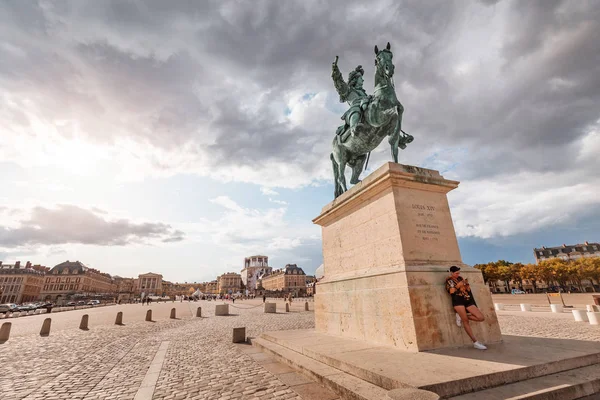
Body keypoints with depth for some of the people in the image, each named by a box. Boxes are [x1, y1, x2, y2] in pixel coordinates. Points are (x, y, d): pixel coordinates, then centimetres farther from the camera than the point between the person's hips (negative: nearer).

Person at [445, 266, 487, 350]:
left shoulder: (460, 278, 18)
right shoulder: (449, 280, 4)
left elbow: (468, 290, 19)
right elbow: (451, 291, -6)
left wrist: (467, 284, 0)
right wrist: (457, 286, -14)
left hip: (468, 300, 6)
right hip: (458, 301, -6)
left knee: (481, 317, -6)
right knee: (466, 321, -11)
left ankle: (462, 316, 9)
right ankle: (475, 343, -2)